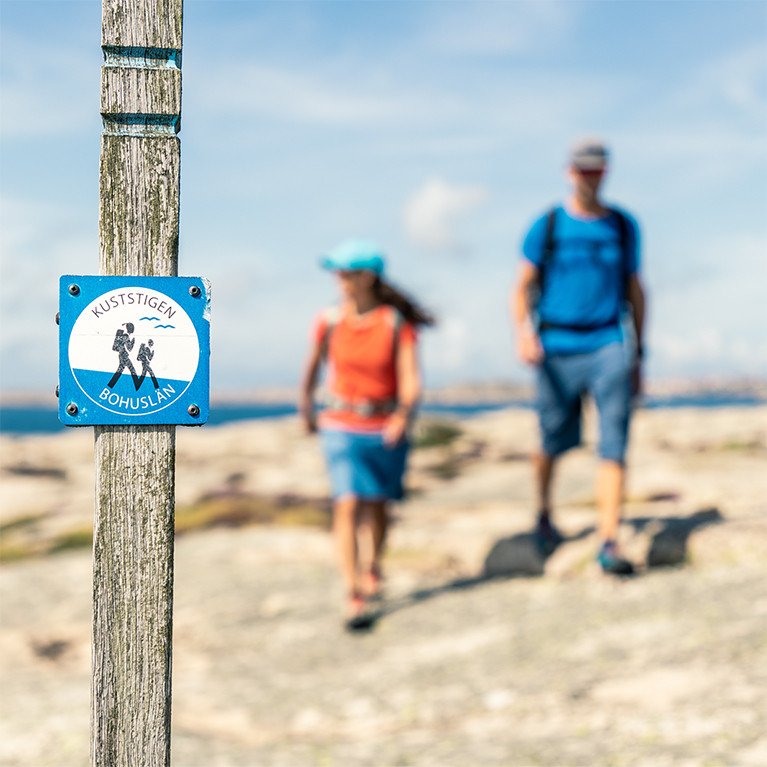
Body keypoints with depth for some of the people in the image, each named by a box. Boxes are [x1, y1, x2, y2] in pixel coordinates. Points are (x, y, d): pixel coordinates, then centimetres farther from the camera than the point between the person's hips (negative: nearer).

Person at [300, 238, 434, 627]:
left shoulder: (398, 324, -9)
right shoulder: (329, 322, -5)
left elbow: (411, 381, -14)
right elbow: (313, 366, 12)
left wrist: (404, 413, -31)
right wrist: (306, 406, 18)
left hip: (386, 429, 0)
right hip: (342, 427, 0)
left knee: (378, 506, 15)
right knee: (347, 506, -13)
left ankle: (373, 566, 44)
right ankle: (353, 595, -11)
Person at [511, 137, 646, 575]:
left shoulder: (624, 226, 8)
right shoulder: (547, 227, 2)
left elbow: (635, 292, 16)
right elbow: (523, 287, 3)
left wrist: (638, 357, 14)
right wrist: (524, 333, -17)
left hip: (609, 346, 1)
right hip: (556, 348, -1)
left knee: (614, 446, -11)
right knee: (554, 443, 10)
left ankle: (609, 543, -10)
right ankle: (545, 514, 38)